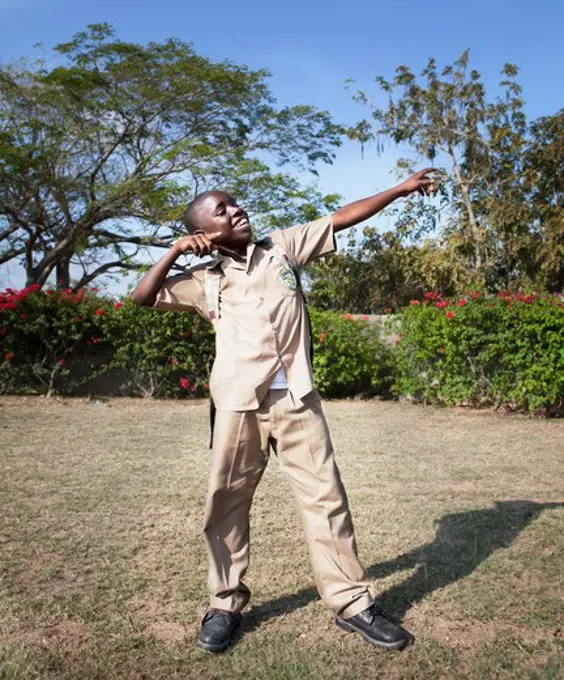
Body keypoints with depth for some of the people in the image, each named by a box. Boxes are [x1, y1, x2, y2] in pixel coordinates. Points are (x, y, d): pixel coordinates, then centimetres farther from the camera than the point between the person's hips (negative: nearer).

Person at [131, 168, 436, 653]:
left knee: (326, 498, 3)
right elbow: (143, 298, 12)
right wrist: (175, 251, 2)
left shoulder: (283, 247, 11)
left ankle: (352, 603, 13)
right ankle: (225, 604, 23)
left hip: (298, 400, 1)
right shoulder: (205, 281, 10)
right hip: (241, 406, 0)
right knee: (227, 506, 6)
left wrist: (403, 188, 15)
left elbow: (342, 219, 13)